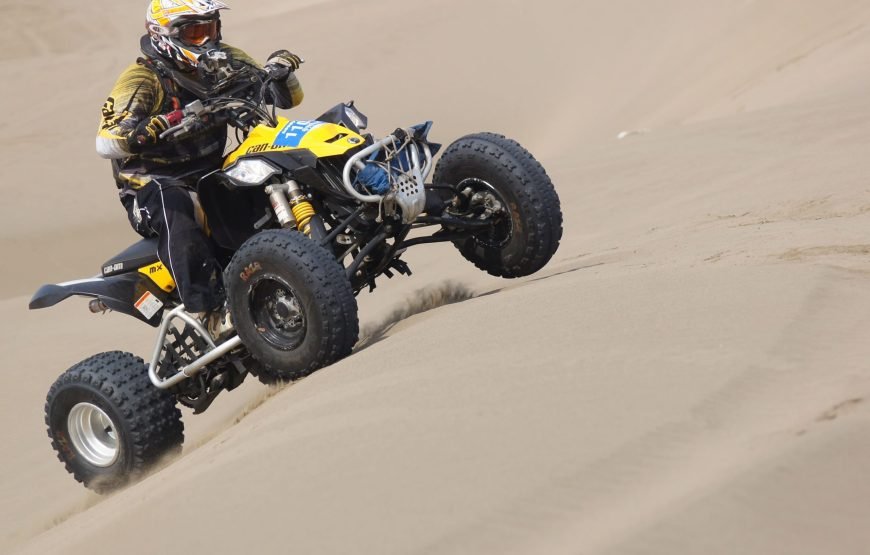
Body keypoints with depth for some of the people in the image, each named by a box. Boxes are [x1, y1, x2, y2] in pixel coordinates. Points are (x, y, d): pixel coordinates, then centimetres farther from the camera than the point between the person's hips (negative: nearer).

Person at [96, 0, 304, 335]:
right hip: (152, 185, -6)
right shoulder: (142, 80, -12)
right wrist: (165, 123, -40)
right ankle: (211, 310, -45)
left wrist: (282, 69, -12)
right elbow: (106, 143, -27)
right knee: (173, 206, -39)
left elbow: (287, 98, 11)